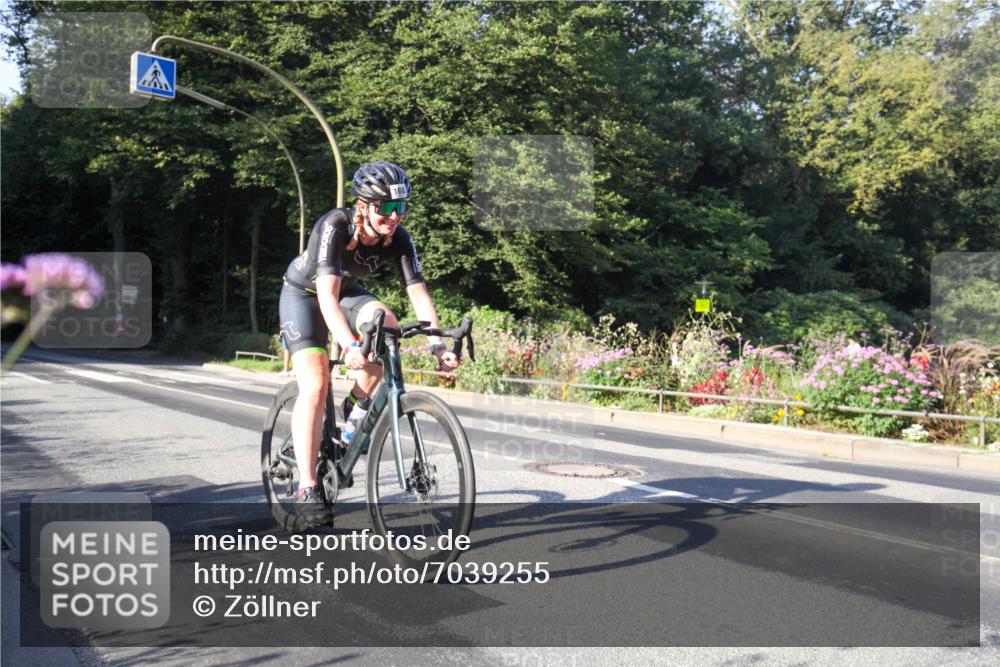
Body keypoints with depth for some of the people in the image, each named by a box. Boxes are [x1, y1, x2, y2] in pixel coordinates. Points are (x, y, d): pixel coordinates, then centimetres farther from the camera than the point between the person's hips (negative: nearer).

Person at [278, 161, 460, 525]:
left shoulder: (399, 239, -21)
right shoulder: (334, 226, -33)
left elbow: (419, 293, -26)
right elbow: (327, 296, -42)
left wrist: (437, 344, -40)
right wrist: (350, 347, -56)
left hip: (348, 292, 4)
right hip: (304, 293, -4)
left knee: (385, 322, -29)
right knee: (315, 384, -19)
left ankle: (357, 406, -5)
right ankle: (306, 489, -12)